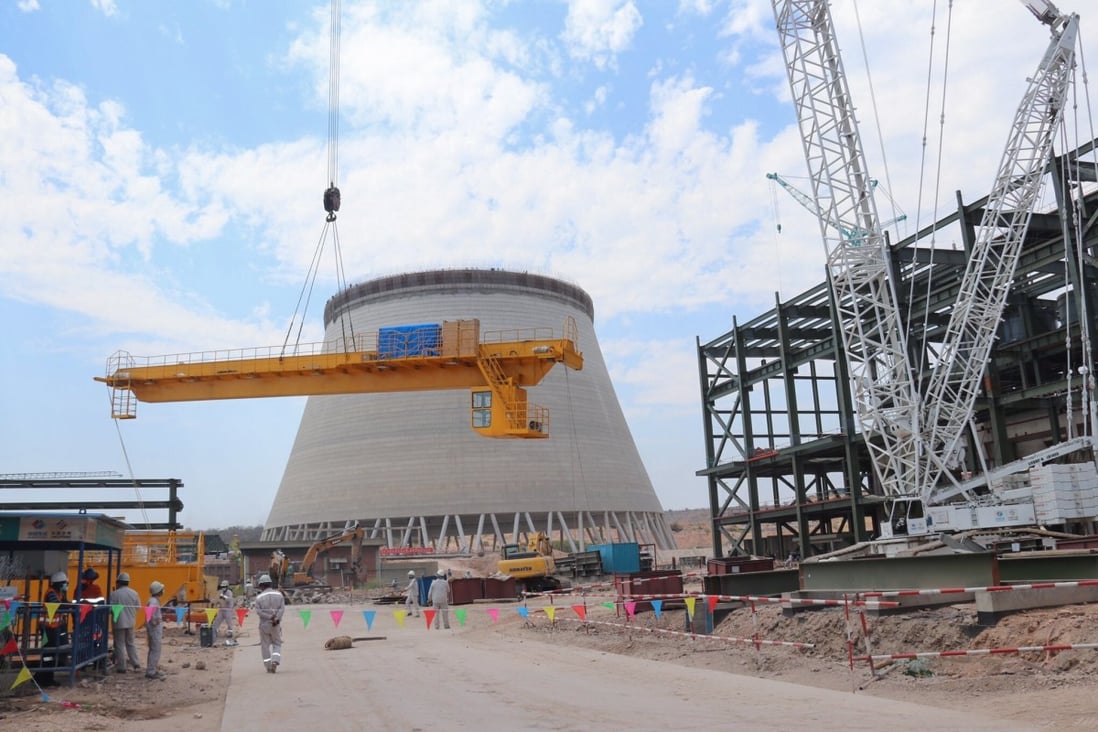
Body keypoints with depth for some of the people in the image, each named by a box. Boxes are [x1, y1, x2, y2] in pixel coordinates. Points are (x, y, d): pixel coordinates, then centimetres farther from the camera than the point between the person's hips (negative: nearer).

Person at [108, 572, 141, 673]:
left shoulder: (114, 594, -14)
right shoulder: (134, 593, -1)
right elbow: (138, 607, 6)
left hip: (119, 622, -4)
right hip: (131, 622, 4)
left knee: (120, 645, 5)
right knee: (130, 644, 17)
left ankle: (121, 667, 8)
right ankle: (136, 664, 14)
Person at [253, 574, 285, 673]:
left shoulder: (259, 597, -3)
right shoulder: (279, 594, 3)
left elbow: (258, 611, -13)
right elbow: (282, 608, -8)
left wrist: (270, 617, -15)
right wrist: (276, 619, -16)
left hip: (264, 624, -1)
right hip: (276, 624, 1)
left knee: (265, 645, 11)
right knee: (277, 644, 14)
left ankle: (268, 667, 10)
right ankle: (275, 661, -8)